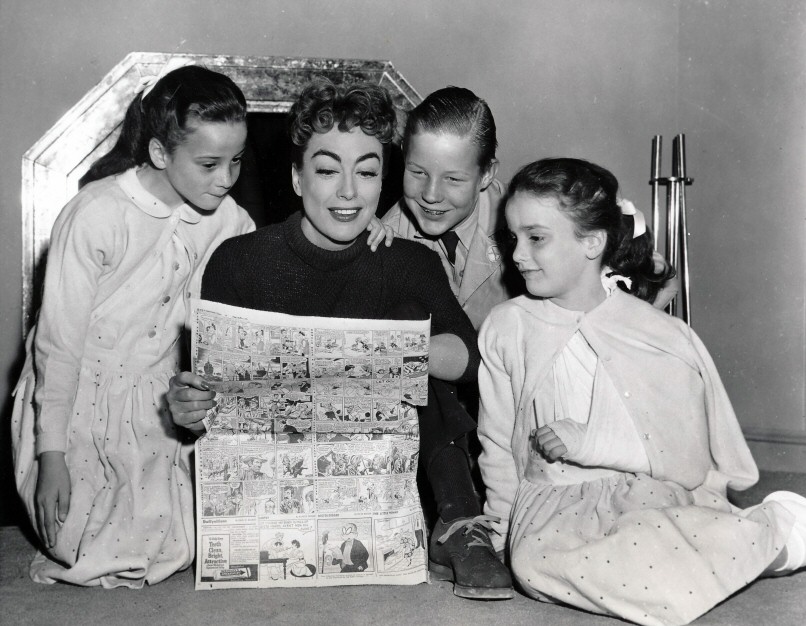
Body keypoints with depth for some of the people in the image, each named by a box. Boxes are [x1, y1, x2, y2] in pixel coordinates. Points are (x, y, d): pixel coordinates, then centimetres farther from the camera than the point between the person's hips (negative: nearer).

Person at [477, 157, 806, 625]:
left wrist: (593, 442, -13)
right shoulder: (507, 328, 4)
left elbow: (689, 463, -4)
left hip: (650, 495, -3)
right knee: (533, 556, -34)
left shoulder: (662, 338, -2)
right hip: (551, 500, 3)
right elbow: (498, 447, 9)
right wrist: (500, 529, 1)